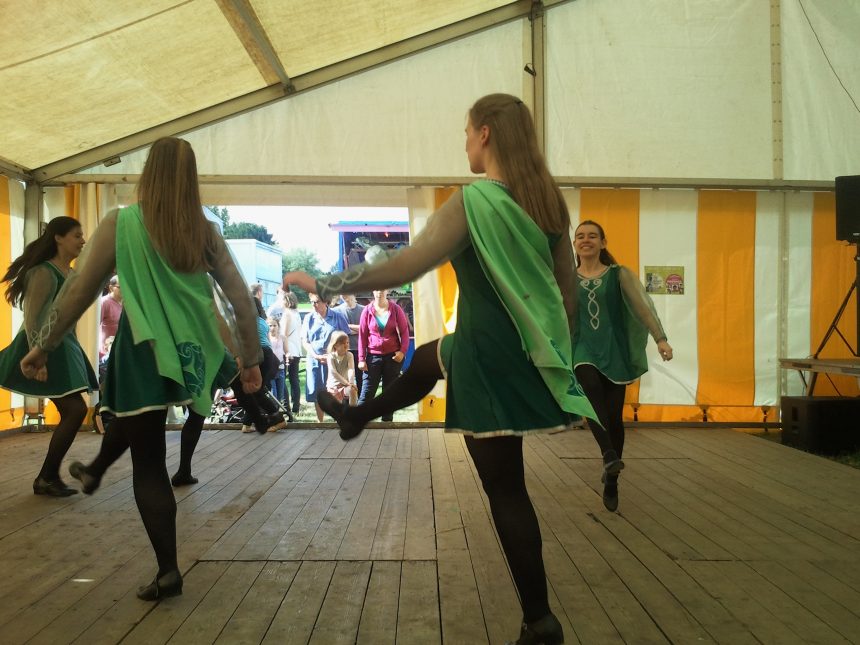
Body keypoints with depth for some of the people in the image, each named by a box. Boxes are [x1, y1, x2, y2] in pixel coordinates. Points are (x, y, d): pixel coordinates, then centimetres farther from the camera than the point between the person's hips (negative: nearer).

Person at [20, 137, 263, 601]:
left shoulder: (121, 224, -7)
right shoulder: (206, 232, 1)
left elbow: (78, 291, -6)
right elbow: (240, 298, 1)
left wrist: (43, 347, 6)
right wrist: (250, 359, 10)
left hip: (145, 350, -4)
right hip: (188, 350, 5)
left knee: (149, 465, 7)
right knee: (133, 417, 34)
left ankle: (168, 571, 11)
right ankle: (93, 471, 61)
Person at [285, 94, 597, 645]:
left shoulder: (474, 202, -19)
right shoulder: (550, 201, 3)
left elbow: (406, 266, -26)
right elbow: (568, 291, 9)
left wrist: (325, 284, -16)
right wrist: (559, 354, 21)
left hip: (492, 361, -8)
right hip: (530, 354, 8)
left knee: (505, 490, 6)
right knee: (428, 359, 32)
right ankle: (358, 417, 55)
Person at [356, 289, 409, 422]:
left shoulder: (395, 309, -2)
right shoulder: (367, 310, -2)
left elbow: (404, 331, 1)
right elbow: (362, 335, -1)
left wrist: (403, 351, -11)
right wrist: (361, 359, -4)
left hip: (393, 356, 1)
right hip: (373, 356, -1)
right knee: (367, 392, -4)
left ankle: (387, 420, 18)